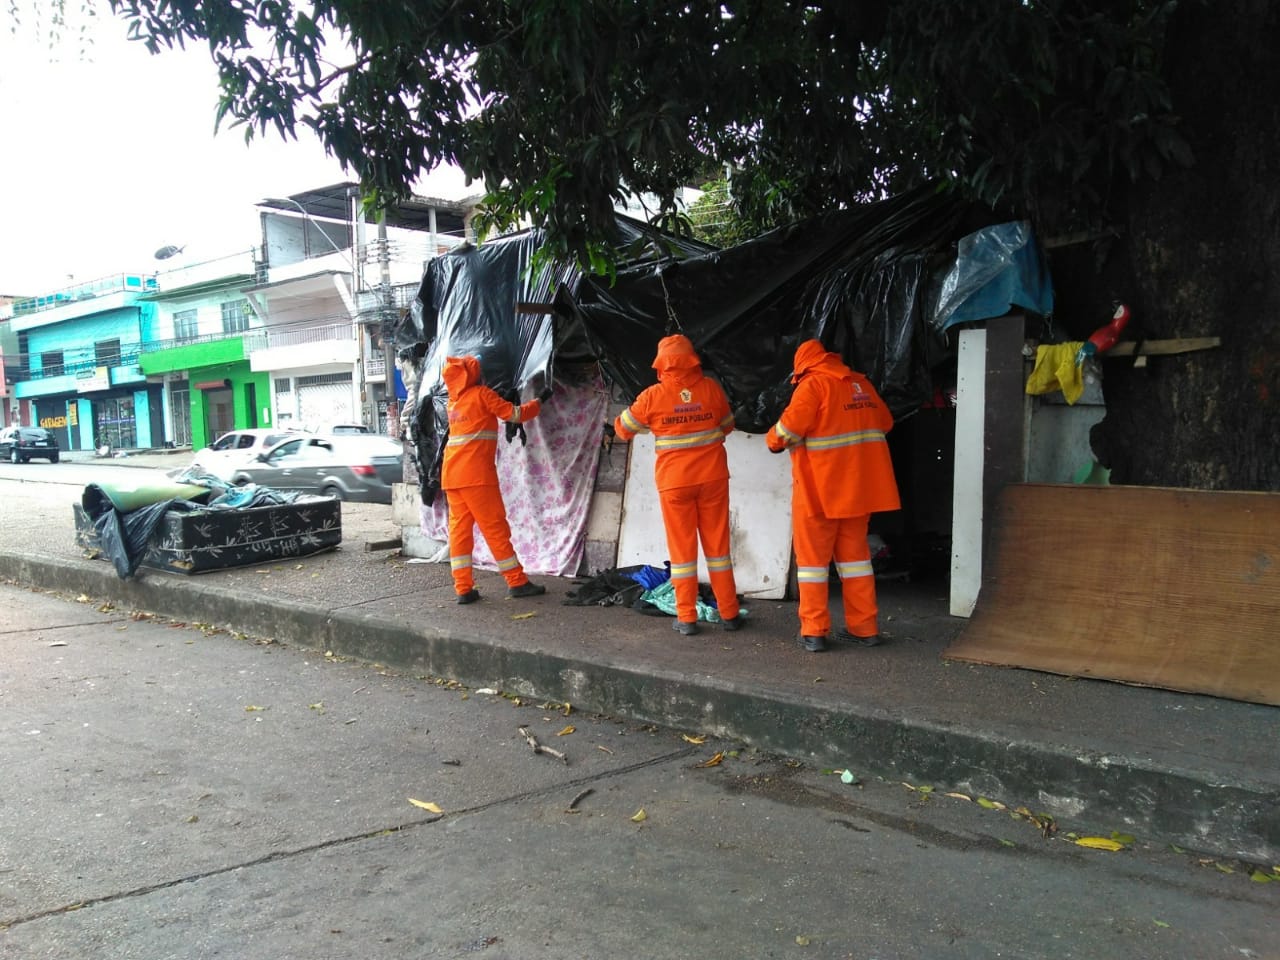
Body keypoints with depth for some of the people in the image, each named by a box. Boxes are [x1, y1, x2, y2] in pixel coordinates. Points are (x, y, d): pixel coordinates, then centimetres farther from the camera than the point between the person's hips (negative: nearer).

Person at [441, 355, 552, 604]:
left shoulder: (454, 400, 18)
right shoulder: (482, 394, -2)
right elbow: (515, 414, 0)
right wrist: (540, 401, 13)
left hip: (452, 473, 7)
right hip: (475, 474, -7)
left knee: (459, 527, 5)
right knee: (495, 526, -2)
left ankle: (463, 588, 2)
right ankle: (517, 582, 4)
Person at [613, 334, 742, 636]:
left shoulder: (653, 396, -9)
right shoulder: (711, 388, -4)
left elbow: (623, 428, 6)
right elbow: (727, 426, 12)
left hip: (674, 482, -2)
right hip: (712, 478, 2)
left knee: (682, 548, 6)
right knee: (718, 544, 10)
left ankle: (687, 618, 9)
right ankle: (729, 614, 17)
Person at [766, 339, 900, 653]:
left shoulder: (813, 384, -10)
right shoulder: (861, 383, 11)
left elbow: (788, 428, -18)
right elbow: (885, 422, 20)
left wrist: (773, 440, 3)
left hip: (820, 487, -6)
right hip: (857, 485, 6)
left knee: (813, 555, 4)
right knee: (853, 553, 15)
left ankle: (813, 632, 5)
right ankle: (864, 627, 18)